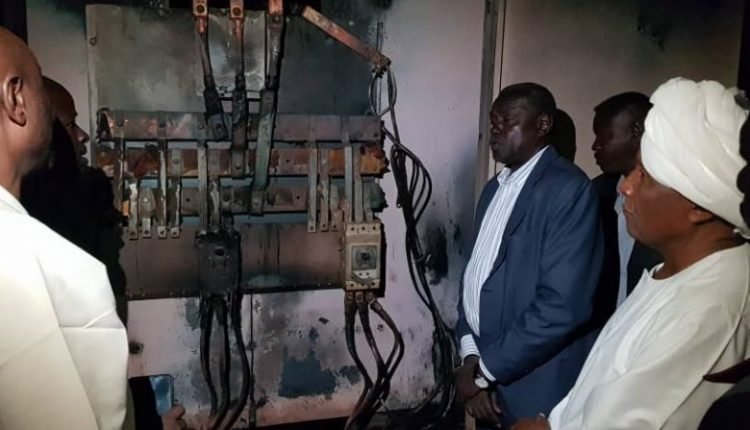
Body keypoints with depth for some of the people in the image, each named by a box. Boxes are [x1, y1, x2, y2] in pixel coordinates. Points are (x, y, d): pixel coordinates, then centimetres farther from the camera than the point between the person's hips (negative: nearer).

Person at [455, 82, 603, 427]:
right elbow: (477, 273, 9)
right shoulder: (496, 187, 9)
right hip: (486, 365, 7)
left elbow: (562, 305, -23)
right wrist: (471, 354, -4)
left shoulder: (568, 188, -16)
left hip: (531, 388, -6)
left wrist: (486, 371, -15)